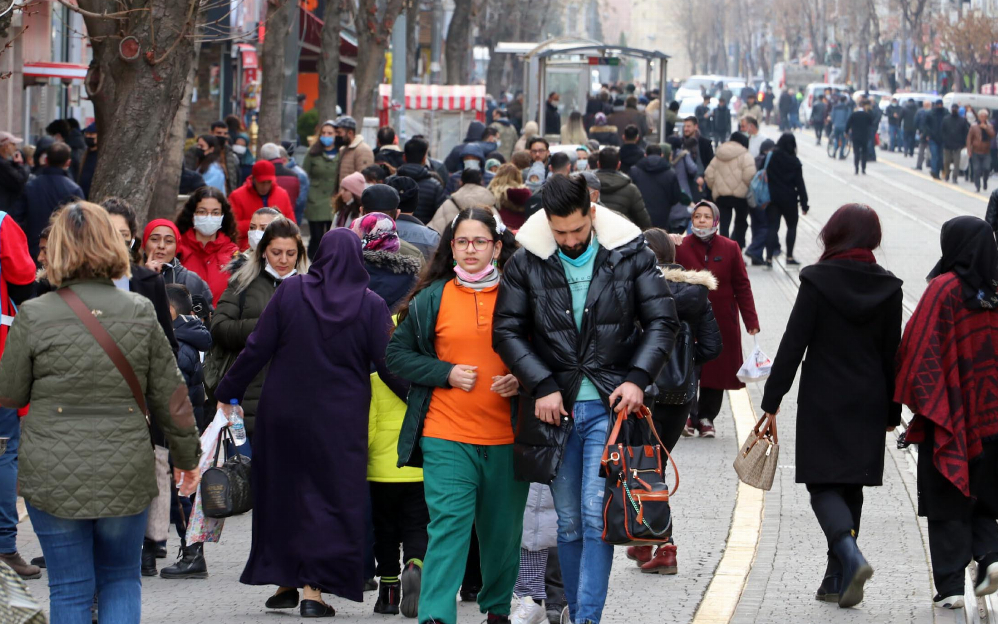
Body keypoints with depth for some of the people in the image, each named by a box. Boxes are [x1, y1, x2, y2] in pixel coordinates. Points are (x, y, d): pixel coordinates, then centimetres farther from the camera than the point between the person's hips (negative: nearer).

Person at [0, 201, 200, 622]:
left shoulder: (34, 316, -8)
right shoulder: (140, 312, -4)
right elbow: (170, 395, 3)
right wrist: (187, 457, 16)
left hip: (54, 476, -1)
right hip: (125, 476, 1)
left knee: (70, 589, 7)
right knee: (121, 578, 16)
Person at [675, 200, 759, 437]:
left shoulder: (729, 248, 3)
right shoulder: (680, 247, -2)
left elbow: (742, 286, 4)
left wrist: (751, 320, 0)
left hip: (722, 322, 1)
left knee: (717, 371, 5)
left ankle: (707, 417, 17)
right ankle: (688, 417, 8)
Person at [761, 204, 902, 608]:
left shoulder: (817, 280, -10)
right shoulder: (887, 287, 2)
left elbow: (793, 343, -10)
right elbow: (893, 352, 7)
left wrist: (772, 400, -6)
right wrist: (892, 411, 16)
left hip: (822, 403, -4)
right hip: (868, 404, 4)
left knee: (823, 485, -1)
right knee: (850, 486, 12)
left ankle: (850, 557, -25)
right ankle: (836, 580, 14)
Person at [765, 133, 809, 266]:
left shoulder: (771, 158, -4)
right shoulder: (795, 161, -7)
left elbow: (764, 176, -5)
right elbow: (800, 184, -6)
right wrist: (804, 204, -1)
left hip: (773, 198, 1)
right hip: (789, 199, -1)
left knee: (772, 227, 4)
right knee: (792, 226, 16)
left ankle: (769, 257, -7)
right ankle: (789, 256, 13)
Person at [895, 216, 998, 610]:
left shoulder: (944, 289, -11)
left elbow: (921, 348, -14)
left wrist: (915, 401, -6)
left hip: (948, 415, -4)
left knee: (947, 503, 4)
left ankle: (950, 586, 0)